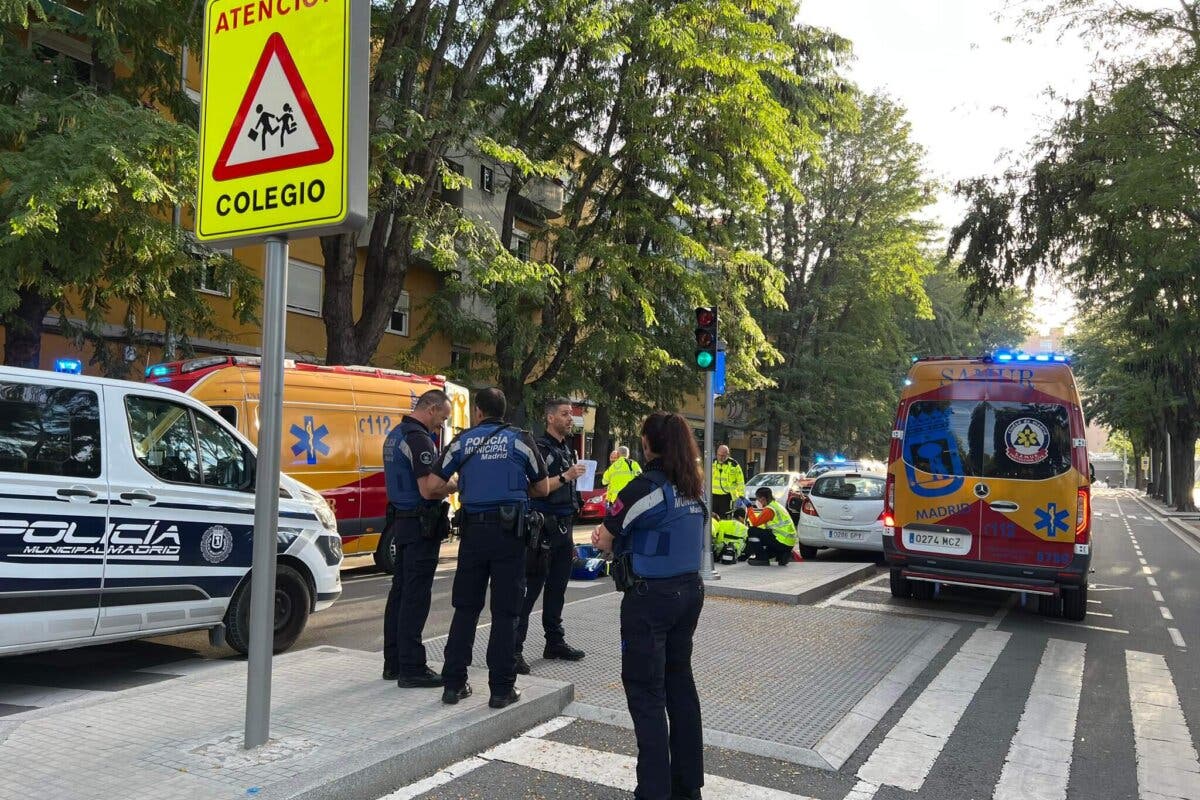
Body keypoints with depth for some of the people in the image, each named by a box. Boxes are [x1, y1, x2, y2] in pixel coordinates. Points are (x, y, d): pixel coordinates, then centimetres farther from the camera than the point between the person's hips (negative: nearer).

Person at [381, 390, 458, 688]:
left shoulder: (395, 435, 14)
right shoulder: (419, 439, -17)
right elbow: (428, 489, -23)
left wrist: (446, 483, 15)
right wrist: (459, 485, -8)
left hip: (401, 521, 10)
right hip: (420, 525, -10)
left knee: (400, 591, 13)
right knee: (416, 596, -5)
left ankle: (394, 662, 21)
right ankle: (411, 669, -1)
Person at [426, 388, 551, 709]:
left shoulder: (462, 441, 5)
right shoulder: (520, 440, 2)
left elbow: (434, 485, 4)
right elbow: (542, 488, 7)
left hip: (473, 530, 2)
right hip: (509, 530, -2)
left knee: (465, 608, 12)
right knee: (505, 612, 4)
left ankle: (453, 683, 17)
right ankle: (502, 688, 7)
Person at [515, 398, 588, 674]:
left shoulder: (567, 450, 18)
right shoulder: (540, 447, -9)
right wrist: (565, 477, -21)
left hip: (563, 528, 8)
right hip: (543, 528, -8)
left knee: (557, 588, 14)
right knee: (531, 588, -7)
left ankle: (555, 643, 23)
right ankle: (514, 649, -4)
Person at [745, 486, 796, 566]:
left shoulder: (769, 509, -13)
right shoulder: (777, 505, 16)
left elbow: (755, 522, -16)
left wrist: (750, 509, -7)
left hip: (782, 541, -9)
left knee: (752, 531, -9)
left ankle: (762, 558, -5)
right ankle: (781, 556, 13)